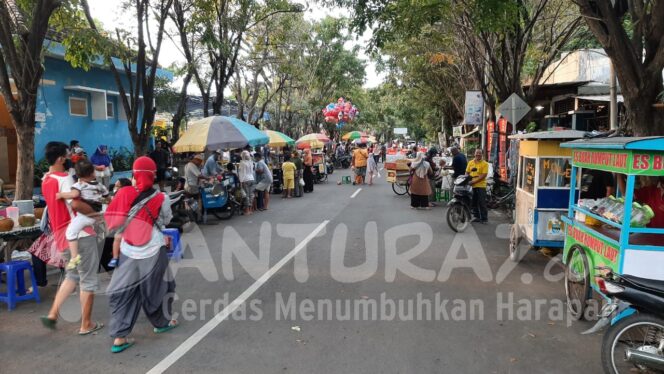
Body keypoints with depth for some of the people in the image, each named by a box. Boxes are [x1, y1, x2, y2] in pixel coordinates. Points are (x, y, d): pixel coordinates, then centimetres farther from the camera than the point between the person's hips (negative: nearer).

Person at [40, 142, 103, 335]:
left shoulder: (45, 180, 11)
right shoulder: (64, 178, -17)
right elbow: (75, 204, -31)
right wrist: (94, 213, -14)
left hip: (61, 235, 8)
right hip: (78, 233, -8)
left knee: (72, 275, 25)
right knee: (88, 279, 3)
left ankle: (52, 314, 18)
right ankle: (86, 325, 10)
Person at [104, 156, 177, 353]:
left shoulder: (123, 193, -6)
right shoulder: (161, 198, -10)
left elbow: (111, 219, 0)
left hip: (127, 252, 2)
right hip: (152, 252, -2)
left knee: (122, 292, 10)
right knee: (158, 287, 18)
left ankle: (119, 337, 6)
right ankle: (161, 322, 35)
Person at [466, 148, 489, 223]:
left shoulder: (485, 164, -4)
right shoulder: (470, 162, 11)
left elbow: (484, 175, -11)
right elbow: (467, 173, 12)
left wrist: (474, 181, -18)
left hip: (481, 185, -5)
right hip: (472, 186, 5)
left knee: (482, 203, -4)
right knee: (474, 203, 11)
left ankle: (484, 218, 3)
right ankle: (477, 217, 21)